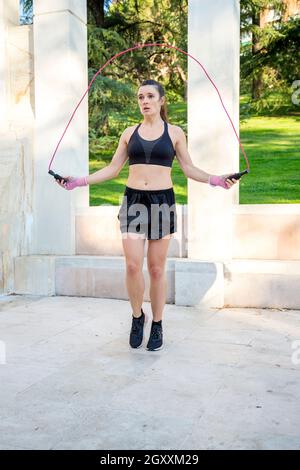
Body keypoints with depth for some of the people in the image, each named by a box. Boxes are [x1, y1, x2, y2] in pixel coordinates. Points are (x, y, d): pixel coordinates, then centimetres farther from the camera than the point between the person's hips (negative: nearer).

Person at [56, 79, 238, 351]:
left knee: (156, 268, 3)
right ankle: (137, 317, 18)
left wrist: (215, 180, -10)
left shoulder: (174, 133, 6)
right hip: (133, 200, 1)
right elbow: (112, 169, 11)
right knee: (133, 265, -7)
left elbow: (189, 169, 6)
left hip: (162, 201, -1)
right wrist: (78, 182, 3)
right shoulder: (130, 133, 10)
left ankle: (157, 326, 19)